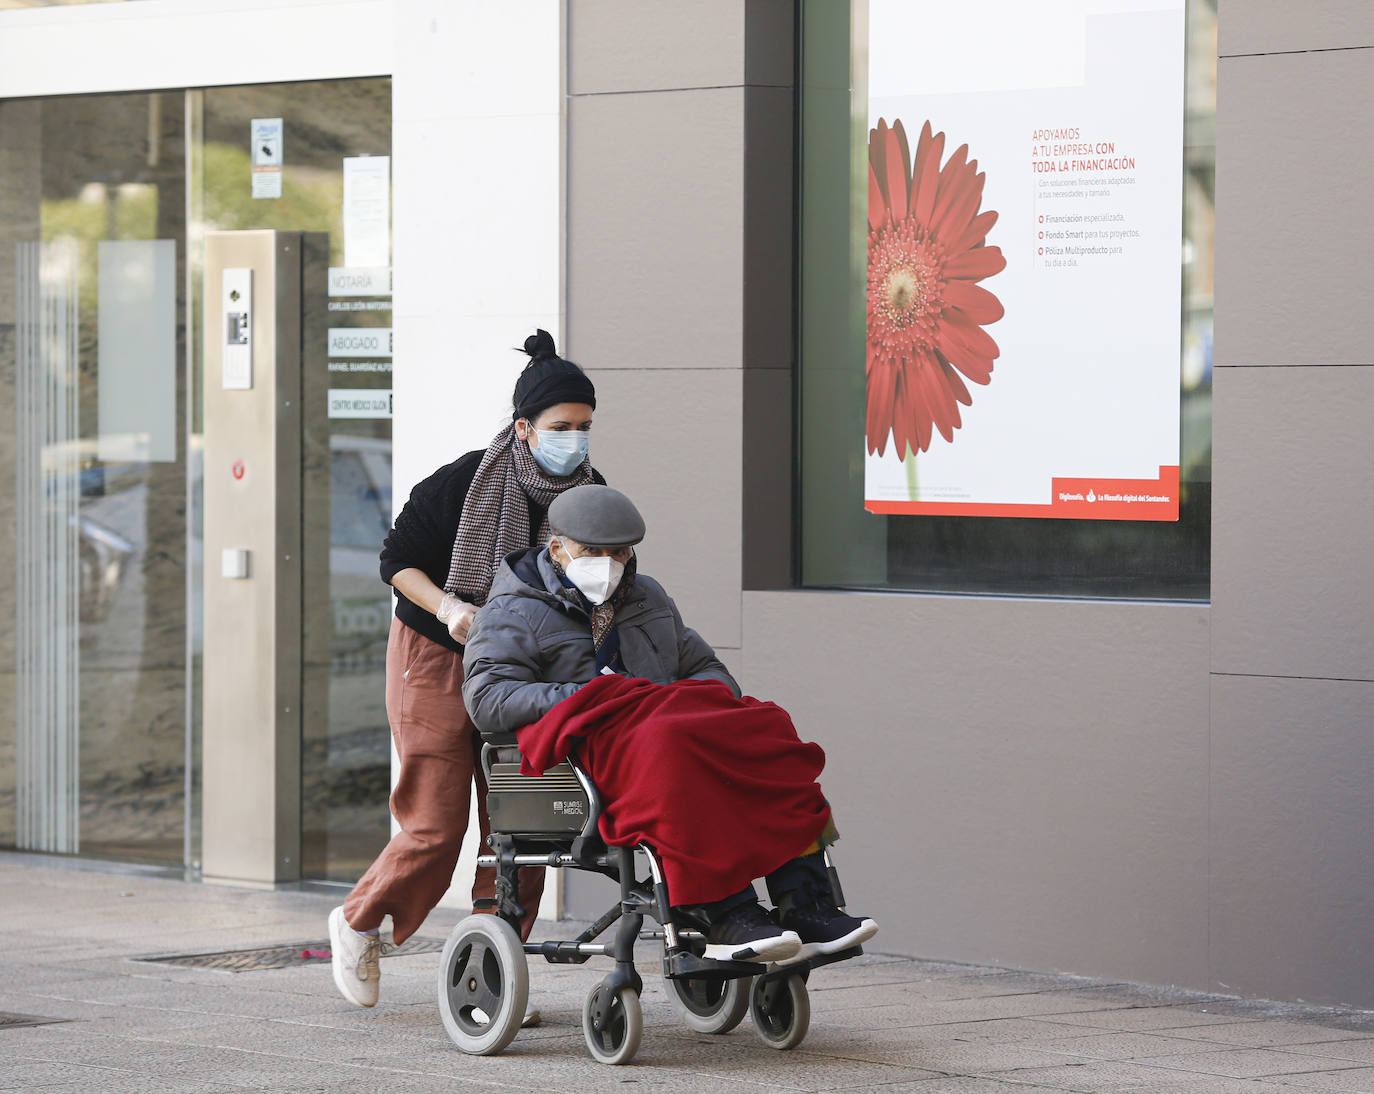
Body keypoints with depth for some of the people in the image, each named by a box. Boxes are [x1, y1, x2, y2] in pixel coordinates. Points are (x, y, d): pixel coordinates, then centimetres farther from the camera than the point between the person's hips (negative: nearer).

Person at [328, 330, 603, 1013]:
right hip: (436, 659, -5)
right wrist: (448, 607, -24)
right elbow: (397, 560, -8)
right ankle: (357, 922, 20)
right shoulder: (462, 484, -18)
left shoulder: (589, 495, -3)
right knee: (437, 824, -6)